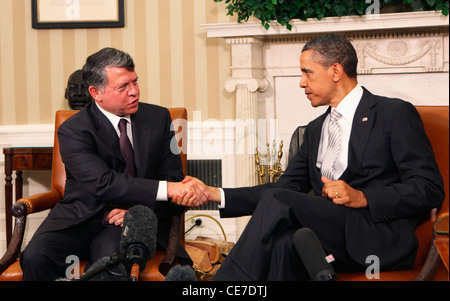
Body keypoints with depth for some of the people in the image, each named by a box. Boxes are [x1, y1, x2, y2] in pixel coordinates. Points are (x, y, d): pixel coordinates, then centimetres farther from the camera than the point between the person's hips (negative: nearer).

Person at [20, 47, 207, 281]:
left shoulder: (158, 118, 7)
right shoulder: (73, 130, -6)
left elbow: (173, 177, 9)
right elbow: (104, 184, -20)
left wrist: (138, 210, -11)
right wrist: (167, 189, -30)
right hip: (81, 218, 0)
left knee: (112, 256, -35)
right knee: (36, 257, -29)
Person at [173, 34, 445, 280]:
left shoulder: (395, 114, 4)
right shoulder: (316, 130, 26)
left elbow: (430, 189, -3)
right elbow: (287, 186, 19)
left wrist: (363, 198, -16)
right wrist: (214, 194, 7)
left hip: (381, 240, -5)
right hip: (328, 236, 5)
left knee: (277, 201, -26)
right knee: (286, 241, -33)